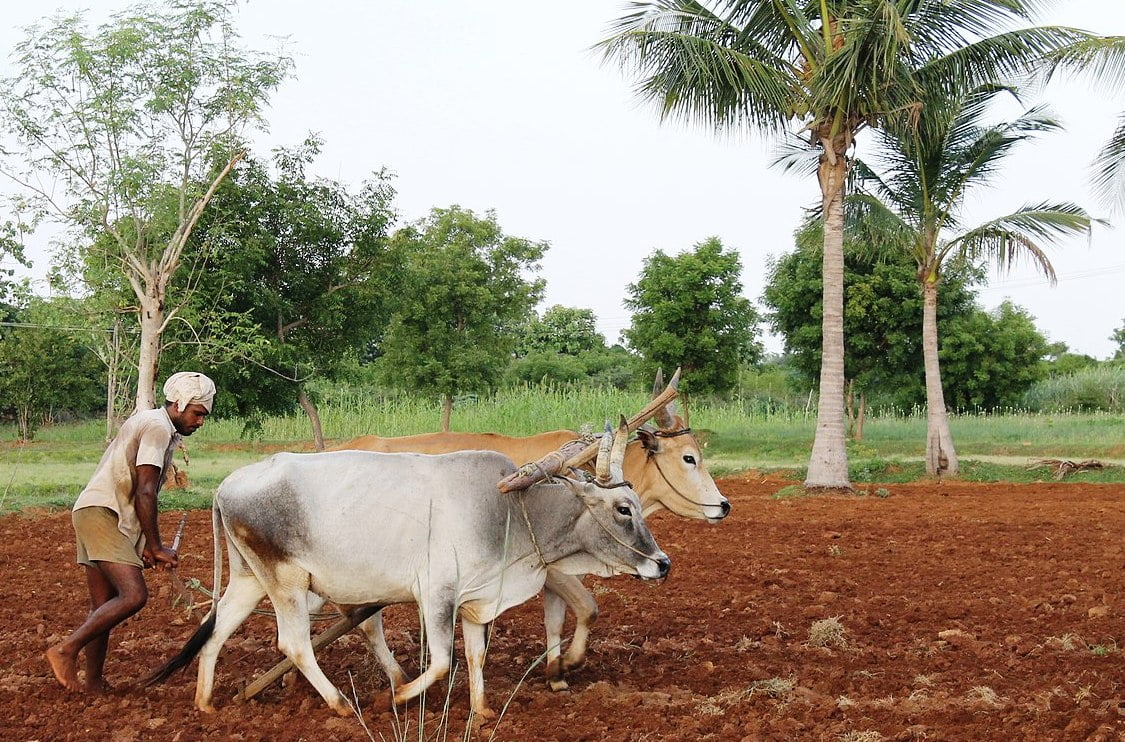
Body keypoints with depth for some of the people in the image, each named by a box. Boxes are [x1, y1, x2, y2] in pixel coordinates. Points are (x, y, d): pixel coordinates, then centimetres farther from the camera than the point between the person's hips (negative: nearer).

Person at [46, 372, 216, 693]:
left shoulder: (150, 423, 23)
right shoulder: (158, 427, -9)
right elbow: (145, 493, -15)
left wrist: (146, 546, 19)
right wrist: (156, 548, -11)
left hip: (100, 515, 11)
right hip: (101, 513, -11)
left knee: (104, 608, 9)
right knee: (133, 595, -19)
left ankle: (94, 685, 12)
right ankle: (66, 651, -16)